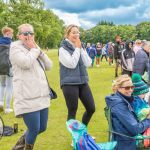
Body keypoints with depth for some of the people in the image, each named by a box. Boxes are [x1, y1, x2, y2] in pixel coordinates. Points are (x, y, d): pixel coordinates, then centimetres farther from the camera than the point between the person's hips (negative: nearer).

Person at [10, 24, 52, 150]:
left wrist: (38, 50, 0)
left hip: (42, 96, 8)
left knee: (42, 128, 13)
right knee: (34, 129, -4)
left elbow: (49, 66, 10)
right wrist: (34, 49, -6)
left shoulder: (34, 48, 17)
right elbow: (26, 63, -21)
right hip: (27, 98, -8)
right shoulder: (15, 47, -3)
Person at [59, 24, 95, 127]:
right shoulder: (63, 49, -6)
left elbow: (88, 63, 1)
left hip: (82, 82, 6)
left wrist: (80, 48, -5)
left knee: (91, 108, 8)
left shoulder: (80, 47, 12)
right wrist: (77, 48, -11)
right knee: (72, 111, 1)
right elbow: (71, 64, -19)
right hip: (69, 83, -6)